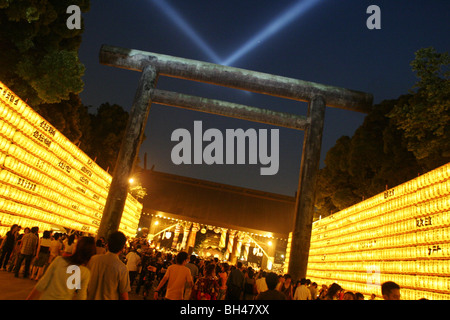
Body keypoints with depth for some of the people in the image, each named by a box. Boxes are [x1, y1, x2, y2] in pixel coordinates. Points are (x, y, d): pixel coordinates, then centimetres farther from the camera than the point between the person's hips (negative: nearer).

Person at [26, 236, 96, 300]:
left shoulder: (59, 260, -16)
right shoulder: (86, 272, -17)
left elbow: (41, 285, -11)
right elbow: (81, 297, -10)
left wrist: (28, 298, 0)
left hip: (46, 297, 0)